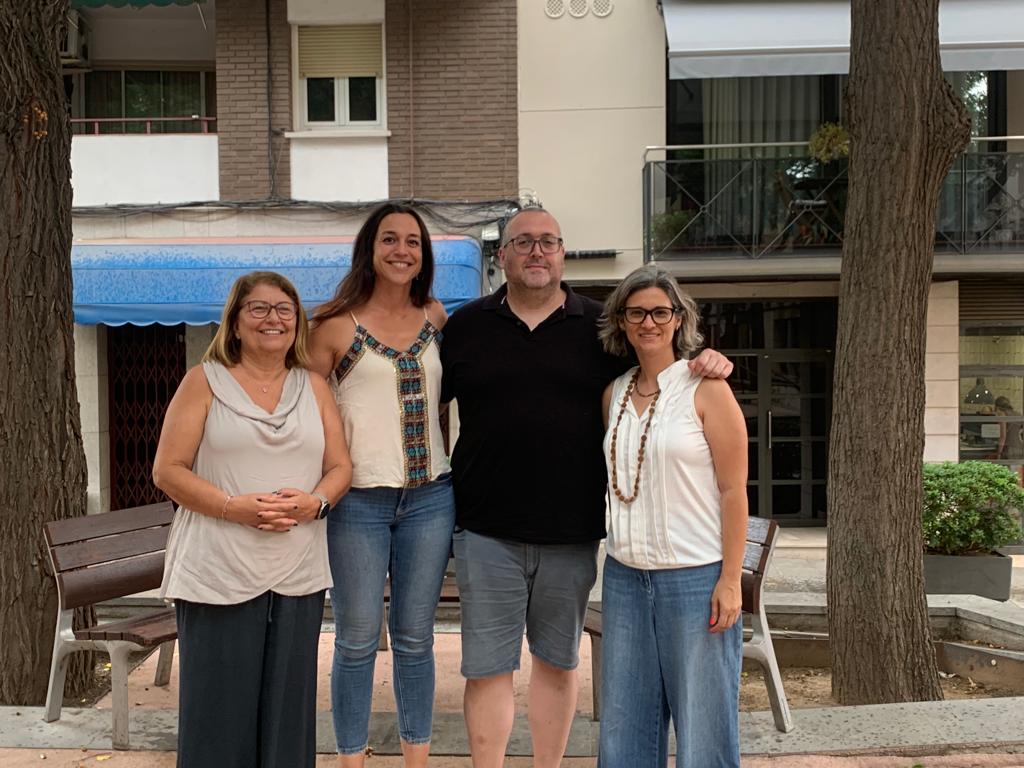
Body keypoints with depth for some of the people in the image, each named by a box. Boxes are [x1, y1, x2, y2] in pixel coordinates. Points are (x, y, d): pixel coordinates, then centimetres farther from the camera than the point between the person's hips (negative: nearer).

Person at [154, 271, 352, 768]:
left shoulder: (313, 387, 12)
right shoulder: (204, 381, 3)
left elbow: (340, 467, 12)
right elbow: (168, 470, -3)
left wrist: (316, 501, -11)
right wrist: (234, 507, -17)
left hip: (298, 574, 3)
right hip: (220, 573, -3)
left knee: (289, 705, 6)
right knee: (218, 708, -1)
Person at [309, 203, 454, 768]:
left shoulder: (435, 318, 7)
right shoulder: (336, 324, -3)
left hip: (430, 498, 3)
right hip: (359, 502, -3)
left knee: (415, 638, 12)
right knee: (357, 641, 5)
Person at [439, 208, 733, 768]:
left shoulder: (600, 326, 5)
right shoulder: (467, 325, 5)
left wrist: (707, 362, -9)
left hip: (571, 532, 1)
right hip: (487, 531, -1)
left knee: (558, 661, 15)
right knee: (486, 667, 3)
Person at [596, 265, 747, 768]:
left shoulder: (705, 388, -5)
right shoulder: (614, 394, 10)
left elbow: (734, 490, -8)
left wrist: (730, 580, -12)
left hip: (696, 576, -5)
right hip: (625, 575, 5)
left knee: (702, 720, 2)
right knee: (624, 721, 10)